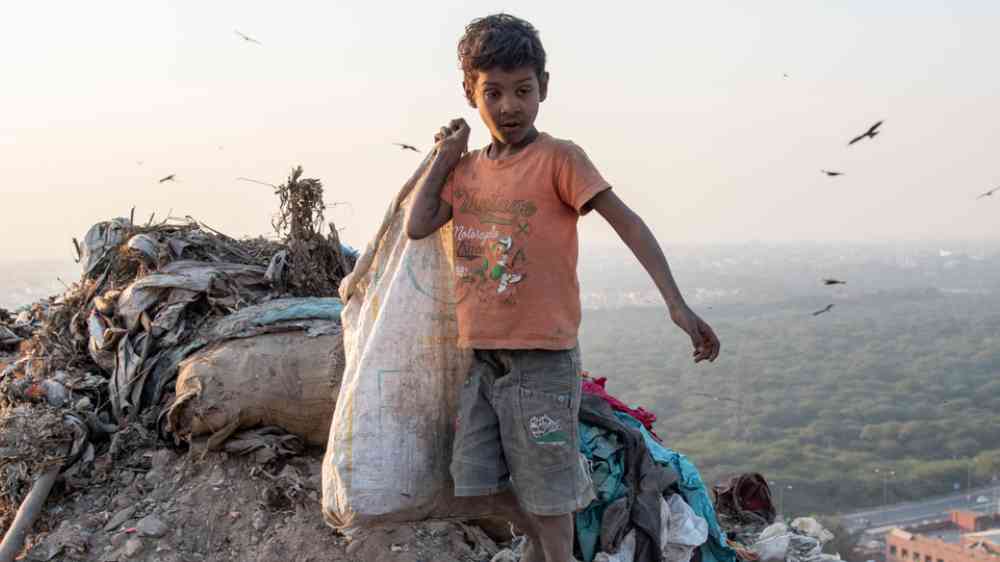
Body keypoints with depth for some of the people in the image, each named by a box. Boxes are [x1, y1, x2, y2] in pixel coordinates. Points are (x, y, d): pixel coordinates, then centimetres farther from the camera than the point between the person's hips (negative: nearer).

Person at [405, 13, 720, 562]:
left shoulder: (559, 158, -10)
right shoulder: (467, 167, 9)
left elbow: (627, 223, -15)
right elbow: (417, 226, 1)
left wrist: (677, 304, -24)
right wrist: (444, 156, 4)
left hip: (542, 358, -6)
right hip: (482, 356, 6)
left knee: (545, 485, 4)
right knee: (484, 477, 18)